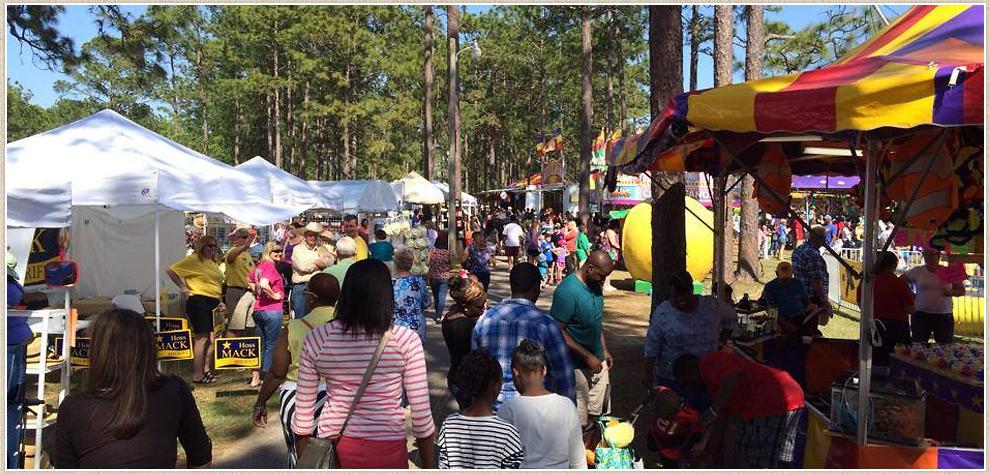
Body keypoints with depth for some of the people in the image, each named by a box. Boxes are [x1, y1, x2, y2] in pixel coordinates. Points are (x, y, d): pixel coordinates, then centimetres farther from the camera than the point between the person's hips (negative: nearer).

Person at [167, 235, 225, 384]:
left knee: (212, 338, 9)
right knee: (202, 337, -8)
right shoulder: (193, 259, -6)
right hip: (199, 301, -8)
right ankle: (197, 376, -2)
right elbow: (171, 271, -9)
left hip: (213, 303, 8)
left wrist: (219, 301, 18)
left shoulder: (213, 262, 18)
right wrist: (184, 288, -10)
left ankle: (206, 370, 20)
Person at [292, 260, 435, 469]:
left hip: (332, 447, 2)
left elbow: (304, 411, -1)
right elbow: (421, 413, -10)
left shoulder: (316, 338, -7)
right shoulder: (405, 340, -13)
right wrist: (428, 465, 4)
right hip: (387, 450, -1)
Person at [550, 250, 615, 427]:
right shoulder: (567, 291, -23)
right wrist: (588, 356, -21)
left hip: (598, 362, 8)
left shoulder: (595, 285, 3)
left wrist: (604, 350, 14)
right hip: (578, 366, -8)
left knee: (599, 413, 15)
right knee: (579, 419, 2)